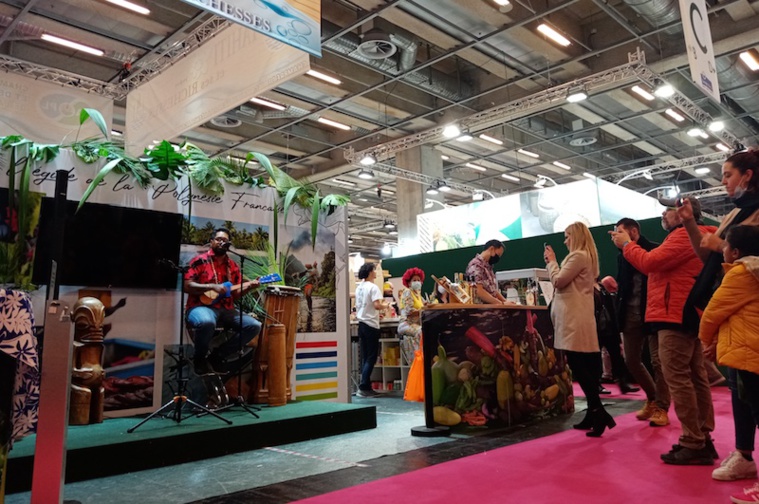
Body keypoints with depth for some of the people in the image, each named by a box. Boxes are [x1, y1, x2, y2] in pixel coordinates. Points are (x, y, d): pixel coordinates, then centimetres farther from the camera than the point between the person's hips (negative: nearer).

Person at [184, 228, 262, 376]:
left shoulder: (233, 266, 15)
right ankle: (200, 359, -9)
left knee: (254, 326, -13)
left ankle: (217, 356, -1)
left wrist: (249, 286, -5)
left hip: (226, 309, 6)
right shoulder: (200, 260, 0)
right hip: (201, 306, -6)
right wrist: (212, 287, -18)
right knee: (207, 322, -41)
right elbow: (186, 286, -9)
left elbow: (235, 294, 14)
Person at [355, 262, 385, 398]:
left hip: (361, 323, 8)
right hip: (371, 325, -8)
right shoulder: (373, 287, -13)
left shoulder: (359, 287, 12)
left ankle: (366, 387, 13)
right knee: (371, 358, -2)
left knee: (365, 358, 10)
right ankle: (363, 387, -5)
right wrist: (384, 306, -4)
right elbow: (377, 305, -24)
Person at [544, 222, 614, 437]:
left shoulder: (578, 256, -10)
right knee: (585, 366, 10)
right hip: (577, 316, 10)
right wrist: (551, 263, 15)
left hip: (574, 317, -10)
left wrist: (551, 261, 1)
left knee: (577, 365, -11)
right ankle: (594, 413, 14)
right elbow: (565, 282, 20)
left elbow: (558, 281, -13)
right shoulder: (586, 256, 21)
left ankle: (598, 412, -10)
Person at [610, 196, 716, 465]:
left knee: (678, 379, -9)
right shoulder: (692, 235, 24)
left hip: (676, 316, -11)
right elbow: (657, 264, 17)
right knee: (695, 378, 11)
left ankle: (693, 445, -5)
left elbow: (649, 263, -19)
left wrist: (626, 244, -4)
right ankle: (702, 439, 17)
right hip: (687, 315, 11)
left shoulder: (685, 234, -12)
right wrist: (629, 245, 10)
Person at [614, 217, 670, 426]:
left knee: (657, 360, -3)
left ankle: (661, 407, 9)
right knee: (631, 360, 9)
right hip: (631, 313, 7)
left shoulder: (654, 250, -6)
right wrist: (615, 286, -4)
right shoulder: (622, 256, 13)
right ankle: (652, 398, 29)